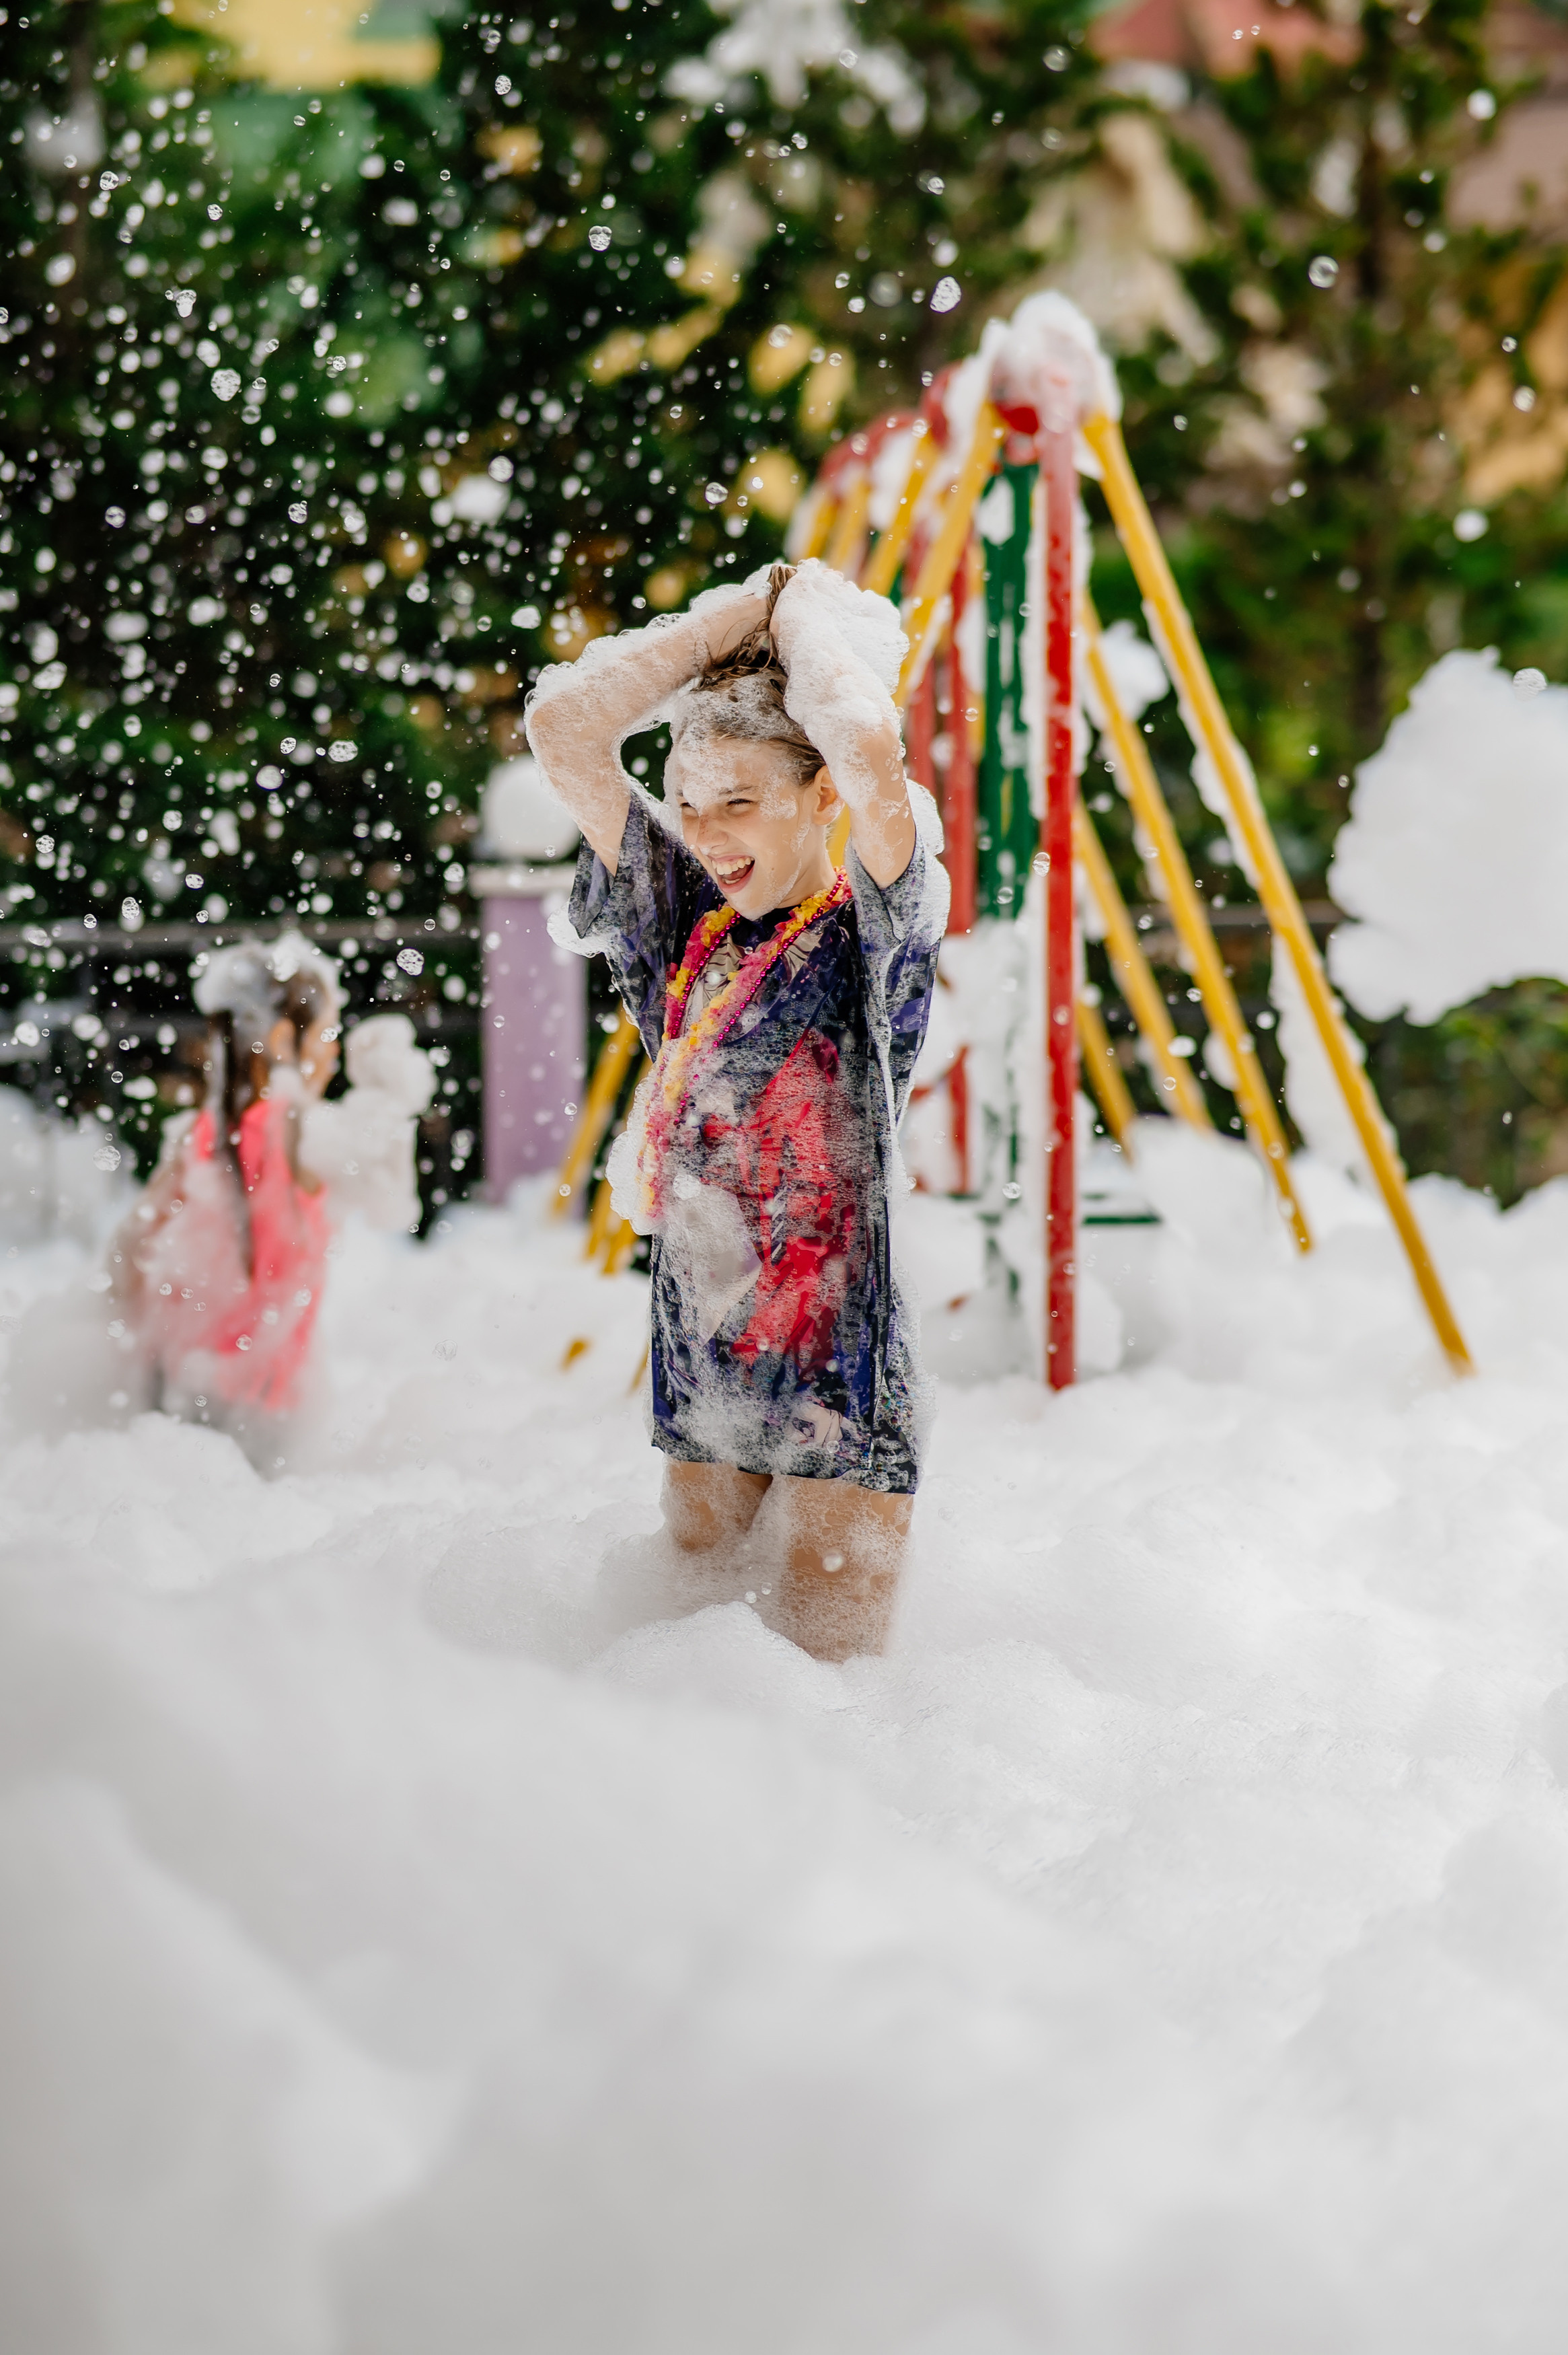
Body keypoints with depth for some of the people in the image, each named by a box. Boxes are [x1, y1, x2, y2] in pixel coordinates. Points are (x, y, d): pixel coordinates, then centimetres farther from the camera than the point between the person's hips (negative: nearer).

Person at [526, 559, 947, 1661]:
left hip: (841, 1397, -5)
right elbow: (561, 725, -2)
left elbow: (872, 752, -28)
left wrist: (810, 610, -10)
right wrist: (739, 614, -2)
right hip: (700, 1388, 5)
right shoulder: (681, 920, 4)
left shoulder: (873, 933, -9)